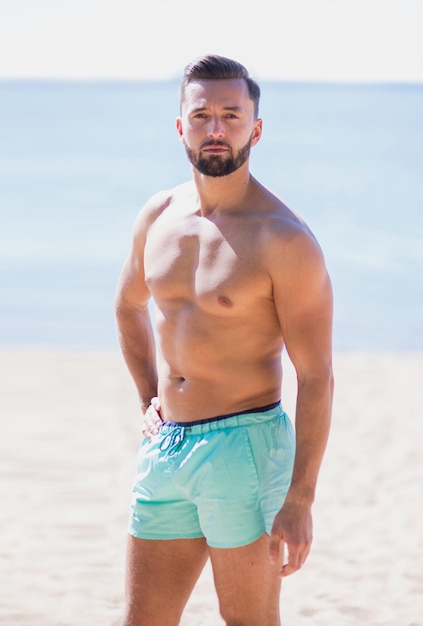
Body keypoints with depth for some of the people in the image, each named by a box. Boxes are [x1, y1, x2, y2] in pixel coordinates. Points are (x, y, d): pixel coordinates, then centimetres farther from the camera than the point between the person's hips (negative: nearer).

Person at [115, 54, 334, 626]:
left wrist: (300, 501, -17)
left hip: (245, 445, -6)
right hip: (165, 446, 6)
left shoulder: (284, 239, -12)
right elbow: (129, 306, 28)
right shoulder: (158, 217, 7)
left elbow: (316, 376, -13)